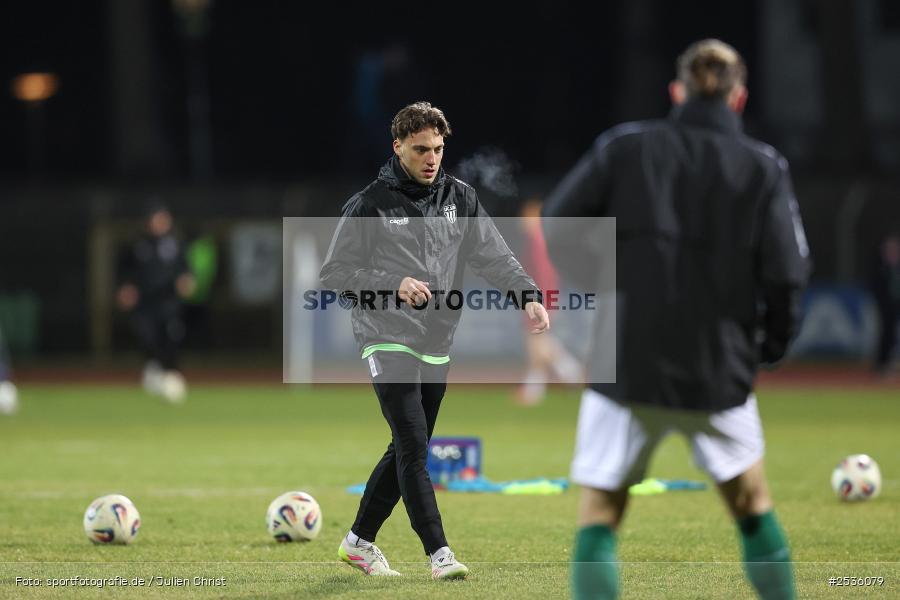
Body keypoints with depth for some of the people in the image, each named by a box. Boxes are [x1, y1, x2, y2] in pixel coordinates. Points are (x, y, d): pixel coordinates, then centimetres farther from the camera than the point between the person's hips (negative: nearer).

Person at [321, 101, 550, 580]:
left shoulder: (459, 198, 7)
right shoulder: (370, 204, -6)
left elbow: (493, 255, 1)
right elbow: (334, 272, -4)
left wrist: (528, 295, -16)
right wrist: (392, 286, -18)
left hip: (437, 346, 6)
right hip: (388, 341, -6)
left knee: (407, 450, 12)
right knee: (413, 448, -14)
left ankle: (359, 542, 26)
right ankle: (439, 554, -15)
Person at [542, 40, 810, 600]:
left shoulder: (625, 147, 1)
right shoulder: (763, 168, 0)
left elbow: (557, 224, -2)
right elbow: (786, 273, -7)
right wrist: (772, 343, 10)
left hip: (626, 362, -1)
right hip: (719, 369, 1)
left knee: (599, 514, 3)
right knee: (751, 500, 21)